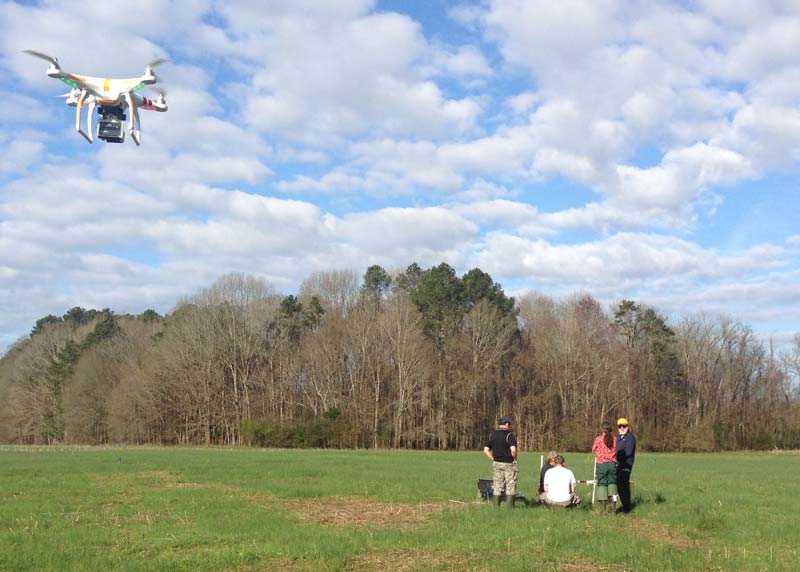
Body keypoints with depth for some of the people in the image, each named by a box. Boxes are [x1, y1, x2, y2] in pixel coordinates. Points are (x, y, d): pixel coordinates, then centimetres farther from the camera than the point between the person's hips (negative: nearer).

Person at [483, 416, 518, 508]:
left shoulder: (492, 435, 6)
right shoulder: (509, 435, -11)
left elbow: (486, 450, 5)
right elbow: (513, 450, -24)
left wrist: (493, 459, 9)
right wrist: (515, 459, -7)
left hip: (496, 463, 5)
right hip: (508, 463, -5)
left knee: (496, 488, 10)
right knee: (510, 487, 3)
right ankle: (510, 508, 2)